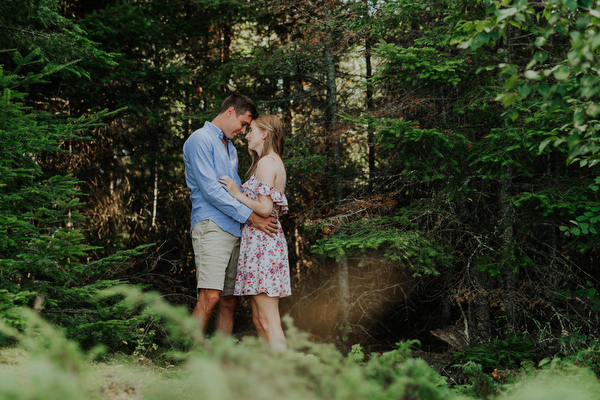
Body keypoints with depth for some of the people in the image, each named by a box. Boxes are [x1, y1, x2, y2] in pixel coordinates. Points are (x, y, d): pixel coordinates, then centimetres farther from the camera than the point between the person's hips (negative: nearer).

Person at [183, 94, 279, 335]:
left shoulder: (230, 148, 27)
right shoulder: (200, 139, -3)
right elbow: (210, 190, -12)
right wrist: (250, 217, -13)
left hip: (234, 231, 9)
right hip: (211, 225, -9)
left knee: (229, 301, 4)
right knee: (210, 297, -19)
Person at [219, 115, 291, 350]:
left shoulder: (266, 163, -9)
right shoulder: (275, 163, 21)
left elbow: (265, 209, -18)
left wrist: (237, 193, -7)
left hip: (262, 241, -10)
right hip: (262, 241, 10)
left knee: (268, 322, -11)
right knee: (259, 320, 9)